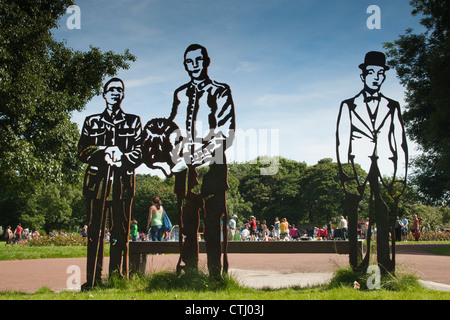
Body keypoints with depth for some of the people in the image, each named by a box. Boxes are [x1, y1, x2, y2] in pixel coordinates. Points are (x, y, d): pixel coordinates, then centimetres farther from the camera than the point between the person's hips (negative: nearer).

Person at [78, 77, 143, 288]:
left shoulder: (133, 122, 15)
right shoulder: (92, 122, 16)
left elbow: (139, 153, 8)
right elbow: (82, 152, 8)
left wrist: (122, 159, -11)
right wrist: (104, 152, -10)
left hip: (122, 183, 0)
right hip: (97, 182, 1)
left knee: (120, 233, -2)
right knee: (95, 232, -2)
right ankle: (93, 279, 3)